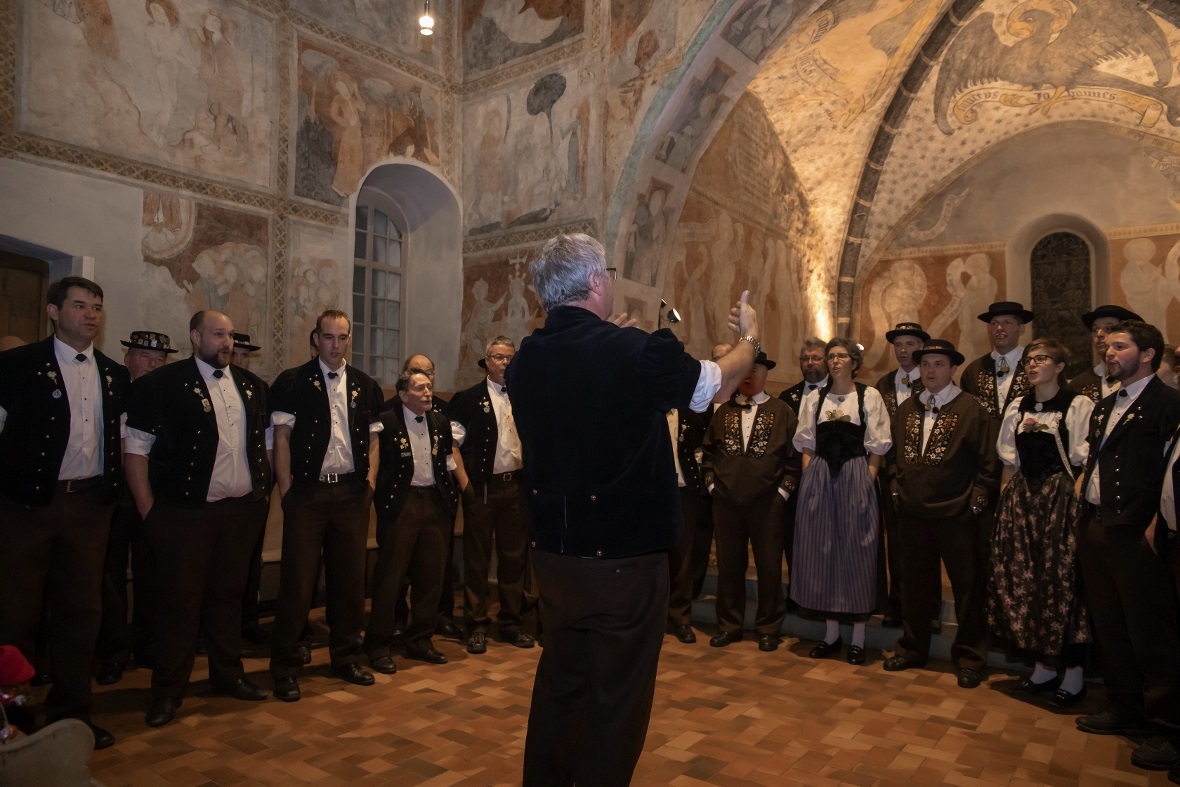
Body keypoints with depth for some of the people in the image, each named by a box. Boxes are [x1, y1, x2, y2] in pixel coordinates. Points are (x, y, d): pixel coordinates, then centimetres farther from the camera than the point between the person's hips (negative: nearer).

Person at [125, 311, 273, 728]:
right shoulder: (162, 384, -5)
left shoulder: (251, 386, 11)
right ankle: (168, 692, 16)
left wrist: (263, 490, 9)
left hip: (242, 509, 5)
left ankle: (228, 675, 27)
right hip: (186, 512, -4)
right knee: (180, 599, 3)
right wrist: (149, 510, -10)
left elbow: (264, 442, 17)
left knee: (228, 595, 14)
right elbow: (136, 449, -6)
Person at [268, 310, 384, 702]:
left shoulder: (366, 386, 10)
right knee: (297, 580, 1)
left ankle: (346, 657, 25)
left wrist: (370, 482, 2)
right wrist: (286, 489, -8)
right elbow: (282, 439, -2)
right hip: (307, 492, -3)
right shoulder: (292, 382, 0)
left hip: (352, 492, 4)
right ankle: (285, 667, 14)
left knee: (350, 577, 10)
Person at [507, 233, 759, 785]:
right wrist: (750, 337, 19)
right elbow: (720, 384, 0)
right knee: (618, 698, 11)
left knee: (560, 682, 21)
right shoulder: (636, 351, -18)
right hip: (623, 556, -6)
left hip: (551, 552, 6)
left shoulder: (524, 360, -1)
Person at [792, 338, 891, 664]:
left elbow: (877, 448, 0)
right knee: (822, 550, 5)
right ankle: (831, 633, 17)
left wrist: (867, 480, -9)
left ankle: (858, 637, 13)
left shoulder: (870, 396, 2)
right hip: (819, 480, 3)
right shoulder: (813, 398, 10)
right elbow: (806, 446, 10)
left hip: (856, 478, -3)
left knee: (856, 551, 1)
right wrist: (808, 481, 0)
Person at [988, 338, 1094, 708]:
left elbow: (1085, 461, -7)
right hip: (1022, 499, 6)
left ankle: (1073, 673, 12)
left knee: (1063, 580, -3)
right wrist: (1006, 501, 6)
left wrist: (1077, 499, -15)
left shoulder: (1078, 405, -4)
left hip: (1062, 498, -5)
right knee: (1022, 578, 6)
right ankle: (1045, 666, 21)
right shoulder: (1017, 408, 12)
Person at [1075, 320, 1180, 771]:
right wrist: (1082, 485, 6)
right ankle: (1124, 708, 29)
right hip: (1096, 528, 8)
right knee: (1109, 626, 16)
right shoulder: (1104, 407, 17)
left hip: (1135, 532, -8)